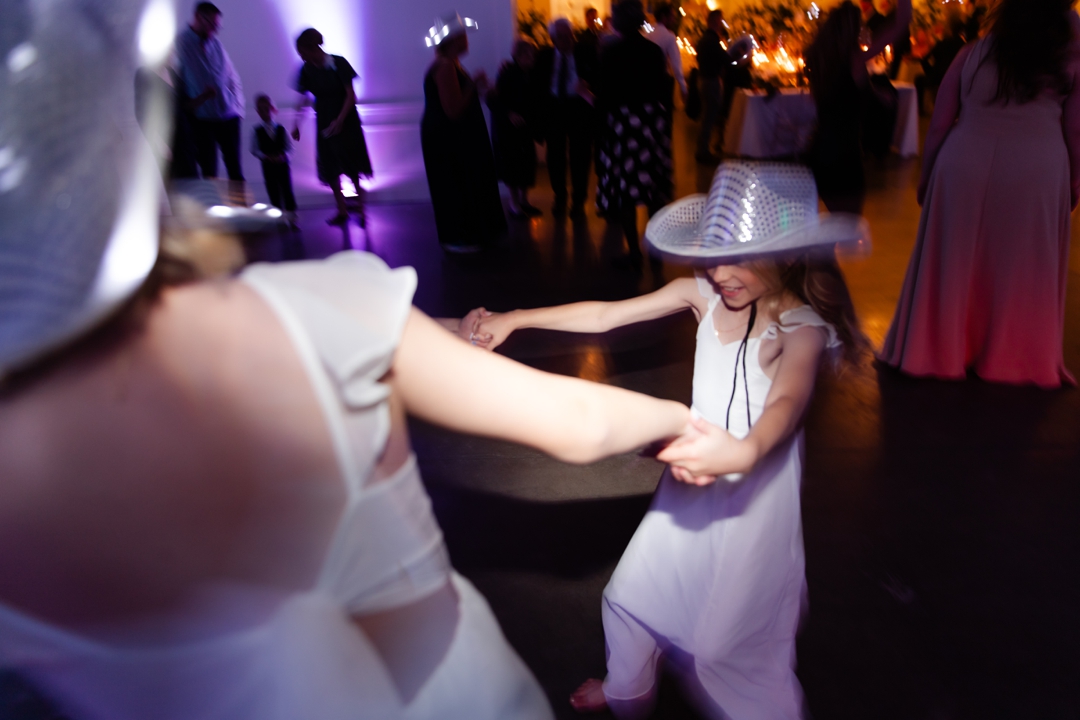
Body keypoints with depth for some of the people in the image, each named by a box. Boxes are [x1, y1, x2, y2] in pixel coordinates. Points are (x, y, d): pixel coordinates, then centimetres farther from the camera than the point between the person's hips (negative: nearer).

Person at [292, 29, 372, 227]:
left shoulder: (339, 63, -14)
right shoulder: (307, 70, -3)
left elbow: (351, 95, -15)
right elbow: (302, 98, 3)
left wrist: (339, 120, -21)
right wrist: (297, 125, -3)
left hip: (345, 120, -4)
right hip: (324, 122, 4)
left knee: (351, 167, -1)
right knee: (330, 169, 6)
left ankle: (360, 209, 10)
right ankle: (342, 211, 16)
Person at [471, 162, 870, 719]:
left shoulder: (802, 325, -20)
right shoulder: (704, 292, -8)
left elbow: (788, 401, -40)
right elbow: (605, 315, -7)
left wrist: (746, 451, -61)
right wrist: (515, 318, -10)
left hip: (755, 490, -5)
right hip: (693, 477, 6)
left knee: (726, 642, 0)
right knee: (631, 595, 20)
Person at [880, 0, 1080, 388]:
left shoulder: (972, 54, 0)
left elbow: (938, 125, 2)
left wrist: (925, 176, 12)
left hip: (964, 167, 0)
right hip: (1038, 172, 0)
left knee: (952, 262, 12)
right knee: (1021, 268, 11)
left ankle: (938, 349, 23)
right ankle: (1016, 358, 23)